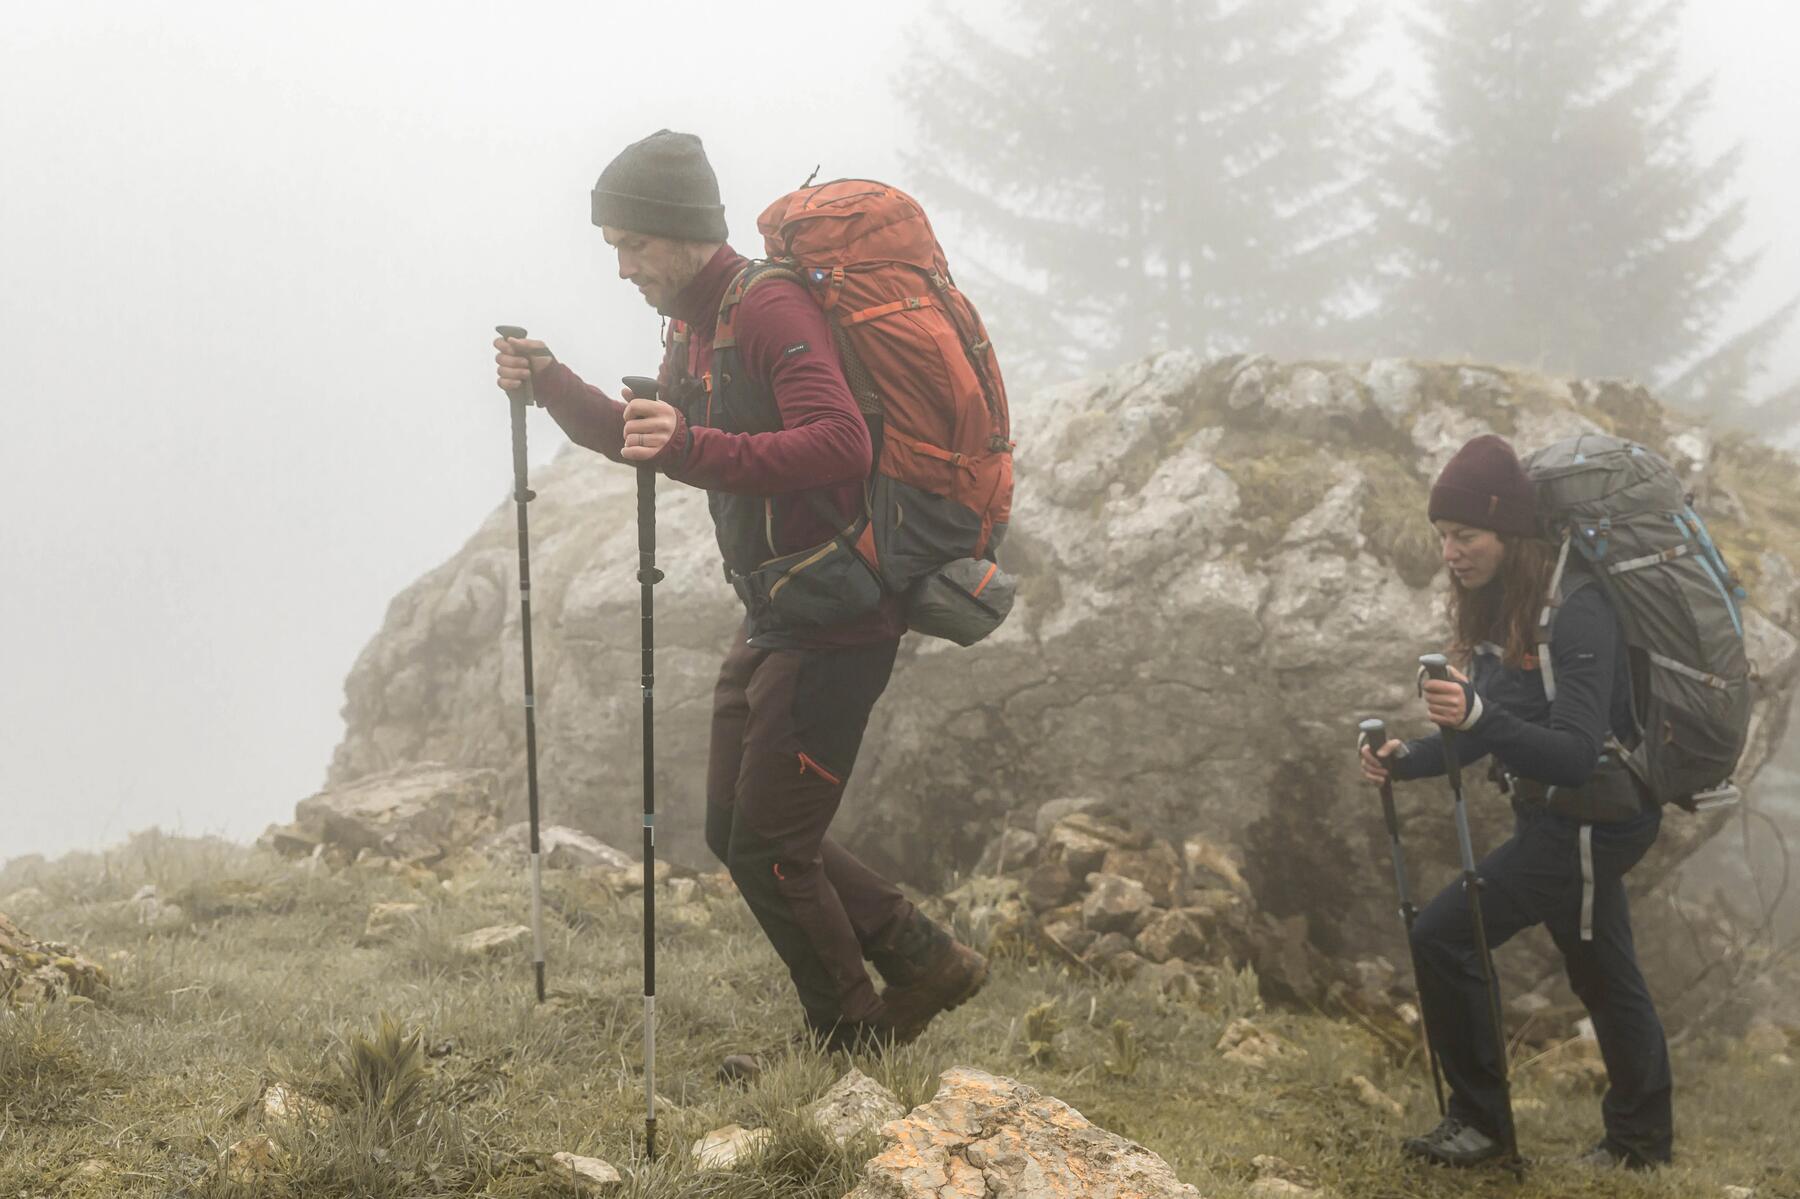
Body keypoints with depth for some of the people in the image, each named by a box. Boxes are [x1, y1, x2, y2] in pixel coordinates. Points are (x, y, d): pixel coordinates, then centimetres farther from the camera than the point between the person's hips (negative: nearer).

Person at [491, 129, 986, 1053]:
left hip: (836, 622, -10)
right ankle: (926, 962, 20)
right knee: (736, 830, 14)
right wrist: (553, 387, 8)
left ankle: (856, 1045, 8)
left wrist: (694, 446, -40)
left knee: (767, 847, -7)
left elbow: (841, 447, -32)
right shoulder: (699, 323, 12)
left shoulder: (770, 310, -20)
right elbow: (646, 441, 23)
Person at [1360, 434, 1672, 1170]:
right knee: (1604, 978, 21)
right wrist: (1407, 762, -5)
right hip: (1568, 820, 9)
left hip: (1584, 822, -9)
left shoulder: (1575, 613, -25)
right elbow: (1493, 728, 9)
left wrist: (1479, 717, -43)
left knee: (1443, 936, -10)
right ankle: (1640, 1139, 36)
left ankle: (1481, 1123, 2)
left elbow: (1576, 754, -31)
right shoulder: (1499, 608, 3)